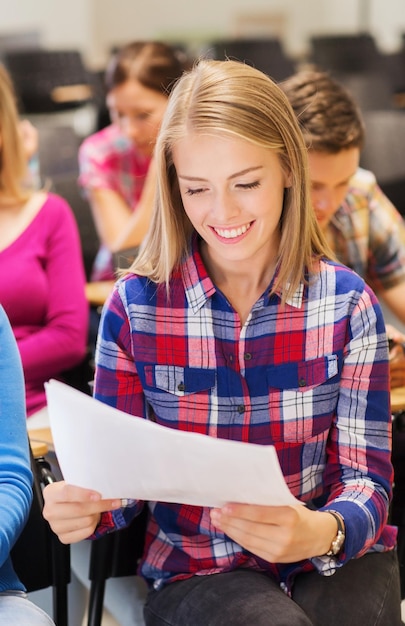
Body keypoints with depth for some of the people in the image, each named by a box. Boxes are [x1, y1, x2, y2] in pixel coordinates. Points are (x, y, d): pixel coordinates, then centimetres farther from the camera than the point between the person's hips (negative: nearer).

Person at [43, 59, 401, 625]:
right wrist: (84, 508, -23)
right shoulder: (135, 305, -6)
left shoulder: (347, 303, -5)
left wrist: (322, 531, -29)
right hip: (196, 571, -1)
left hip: (336, 559, 2)